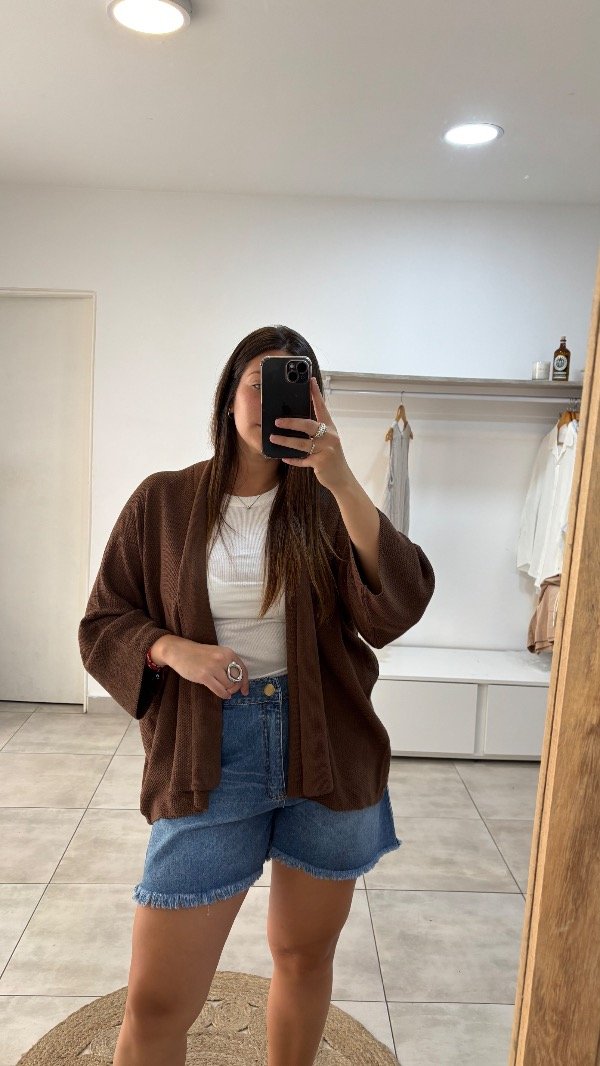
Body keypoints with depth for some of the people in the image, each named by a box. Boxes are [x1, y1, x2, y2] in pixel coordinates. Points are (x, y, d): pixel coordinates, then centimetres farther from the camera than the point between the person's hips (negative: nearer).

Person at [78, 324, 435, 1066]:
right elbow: (102, 626, 5)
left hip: (327, 751, 1)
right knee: (156, 1004, 1)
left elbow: (396, 610, -16)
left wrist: (342, 481, -25)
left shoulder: (324, 506, -1)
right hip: (208, 759, -1)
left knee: (306, 955, 19)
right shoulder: (163, 502, 0)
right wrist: (174, 648, -15)